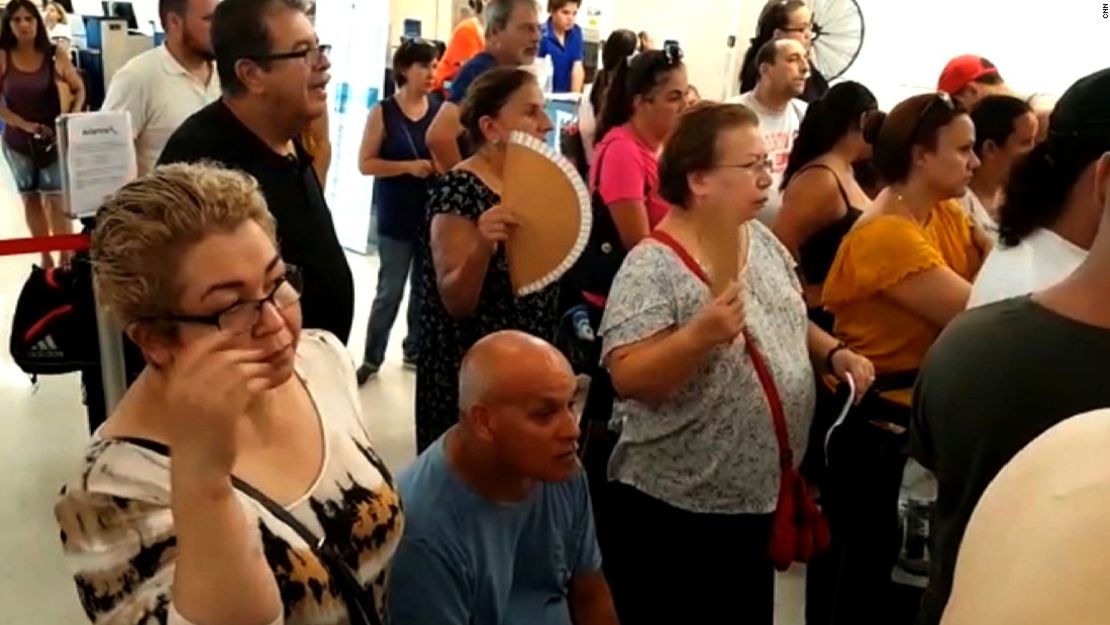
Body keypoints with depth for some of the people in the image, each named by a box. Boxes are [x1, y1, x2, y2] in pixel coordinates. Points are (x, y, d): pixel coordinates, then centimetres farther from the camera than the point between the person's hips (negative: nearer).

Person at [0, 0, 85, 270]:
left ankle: (66, 258, -2)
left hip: (55, 139, -2)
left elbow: (79, 88, 6)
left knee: (55, 199, -7)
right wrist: (25, 124, -16)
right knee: (30, 199, 11)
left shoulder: (55, 55, -5)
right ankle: (45, 256, 22)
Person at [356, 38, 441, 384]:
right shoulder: (383, 113, -6)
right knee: (390, 289, 0)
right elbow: (365, 163, -7)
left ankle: (416, 350, 28)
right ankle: (372, 357, 14)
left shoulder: (440, 110, 2)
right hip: (396, 217, -3)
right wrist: (408, 166, -17)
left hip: (434, 214, 3)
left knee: (426, 287, 12)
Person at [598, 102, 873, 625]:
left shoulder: (763, 240, 4)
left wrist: (834, 354, -2)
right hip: (675, 506, -7)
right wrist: (699, 334, -39)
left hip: (759, 493, 7)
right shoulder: (651, 267, -19)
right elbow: (628, 379, -25)